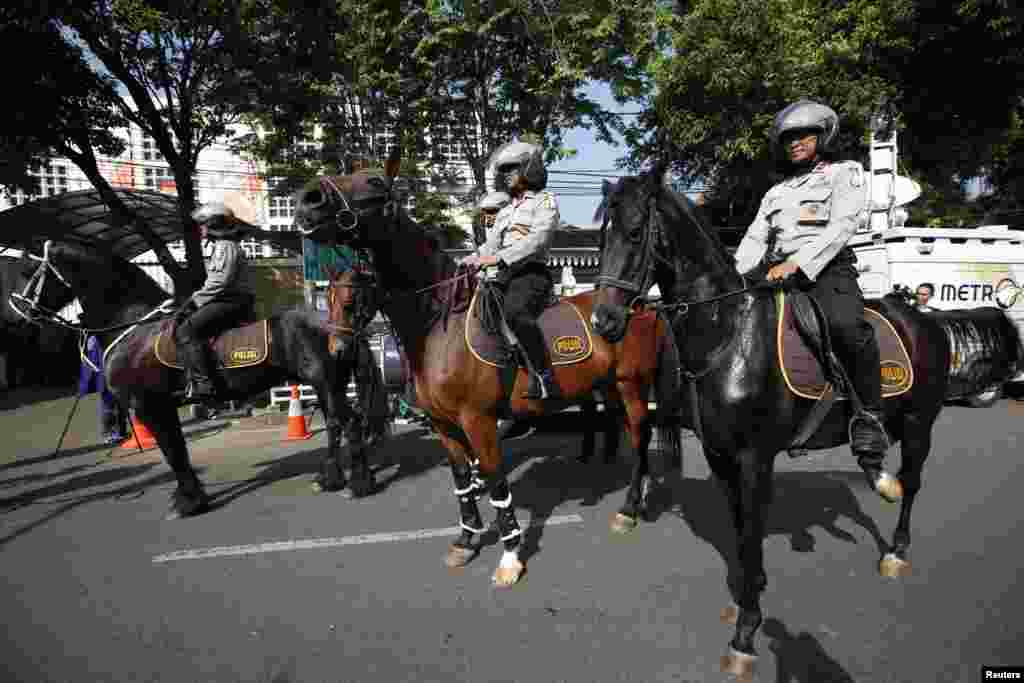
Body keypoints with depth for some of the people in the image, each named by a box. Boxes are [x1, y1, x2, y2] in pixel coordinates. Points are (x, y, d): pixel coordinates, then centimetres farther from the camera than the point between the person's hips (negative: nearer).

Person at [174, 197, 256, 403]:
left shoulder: (225, 246, -9)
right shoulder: (224, 246, 25)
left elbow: (219, 283, -20)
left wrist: (196, 301, -12)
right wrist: (195, 299, 16)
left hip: (230, 302, -11)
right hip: (229, 301, 11)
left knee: (185, 331, -19)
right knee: (183, 319, 19)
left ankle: (202, 384, -28)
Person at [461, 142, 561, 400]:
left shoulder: (545, 201, 5)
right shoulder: (505, 211, 28)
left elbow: (537, 240, -11)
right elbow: (489, 247, 22)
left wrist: (499, 258, -21)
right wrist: (468, 262, 0)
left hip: (530, 274, -8)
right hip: (504, 277, 8)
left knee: (515, 312, -37)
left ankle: (544, 378, -34)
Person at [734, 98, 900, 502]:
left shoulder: (844, 173, 14)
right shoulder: (776, 193, 29)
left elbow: (843, 224, -4)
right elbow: (754, 241, 16)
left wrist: (798, 263, -19)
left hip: (826, 271, -6)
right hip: (774, 274, 6)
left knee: (847, 326, -35)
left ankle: (871, 438, -26)